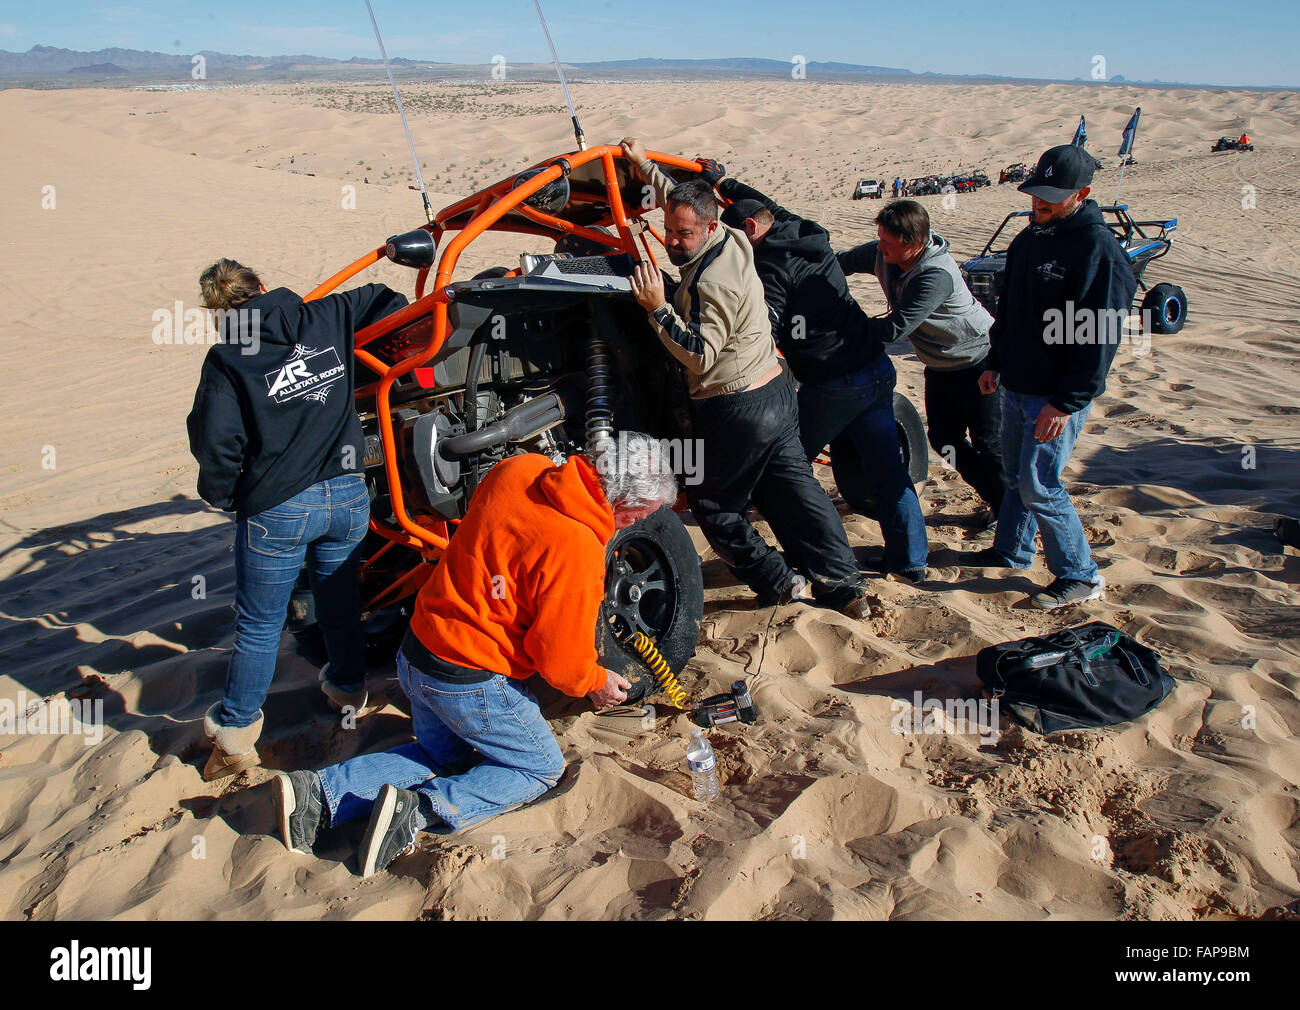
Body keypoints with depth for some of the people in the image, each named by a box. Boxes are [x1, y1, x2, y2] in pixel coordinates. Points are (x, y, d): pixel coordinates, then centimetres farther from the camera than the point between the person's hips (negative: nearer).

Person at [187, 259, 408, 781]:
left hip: (278, 508, -4)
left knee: (258, 625, 10)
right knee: (340, 602, 25)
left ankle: (235, 733, 22)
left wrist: (221, 495, 6)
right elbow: (383, 301, 20)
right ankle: (348, 688, 45)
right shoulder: (326, 318, 3)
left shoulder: (227, 359, -9)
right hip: (348, 496, 4)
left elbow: (215, 441, -12)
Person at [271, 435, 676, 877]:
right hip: (471, 683, -8)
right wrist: (595, 683, 5)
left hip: (416, 653, 8)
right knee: (540, 768, 14)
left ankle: (319, 793, 13)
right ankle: (419, 812, -7)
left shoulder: (516, 470, -4)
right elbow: (559, 657, -17)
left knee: (440, 753, 29)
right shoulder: (577, 551, -26)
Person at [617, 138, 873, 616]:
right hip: (777, 392, 9)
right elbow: (683, 200, 25)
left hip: (735, 411, -9)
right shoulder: (734, 240, 6)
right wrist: (646, 165, 30)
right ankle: (844, 586, 13)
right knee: (795, 492, 12)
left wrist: (658, 310, -24)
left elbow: (701, 356, -24)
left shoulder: (710, 282, -23)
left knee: (713, 505, 9)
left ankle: (780, 585, 11)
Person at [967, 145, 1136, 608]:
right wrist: (996, 361, 18)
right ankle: (1011, 552, 37)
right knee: (1016, 475, 19)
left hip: (1058, 397, -8)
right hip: (1016, 387, 8)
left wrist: (1067, 402, -22)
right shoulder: (1032, 236, 8)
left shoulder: (1098, 249, -19)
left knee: (1039, 487, -5)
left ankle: (1081, 576, 10)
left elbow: (1100, 336, -21)